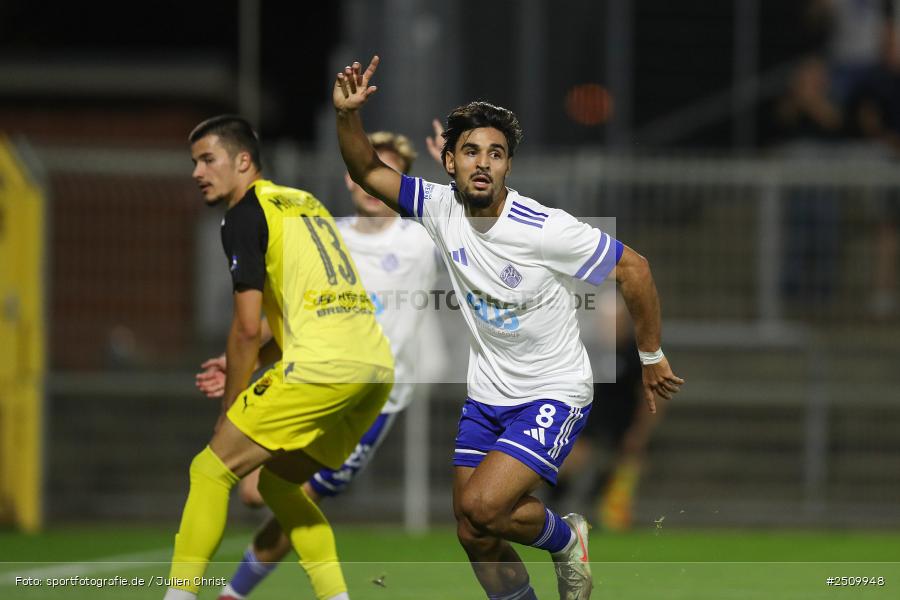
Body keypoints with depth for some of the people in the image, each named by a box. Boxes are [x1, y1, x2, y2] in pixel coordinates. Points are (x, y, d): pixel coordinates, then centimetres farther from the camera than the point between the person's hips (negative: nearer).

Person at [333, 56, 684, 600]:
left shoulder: (546, 230, -23)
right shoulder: (442, 208, -7)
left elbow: (633, 268, -13)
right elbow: (369, 171, -1)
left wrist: (652, 356, -3)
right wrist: (348, 114, -21)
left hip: (555, 393, -6)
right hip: (487, 394, 6)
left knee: (482, 506, -22)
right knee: (474, 533, 4)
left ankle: (566, 540, 8)